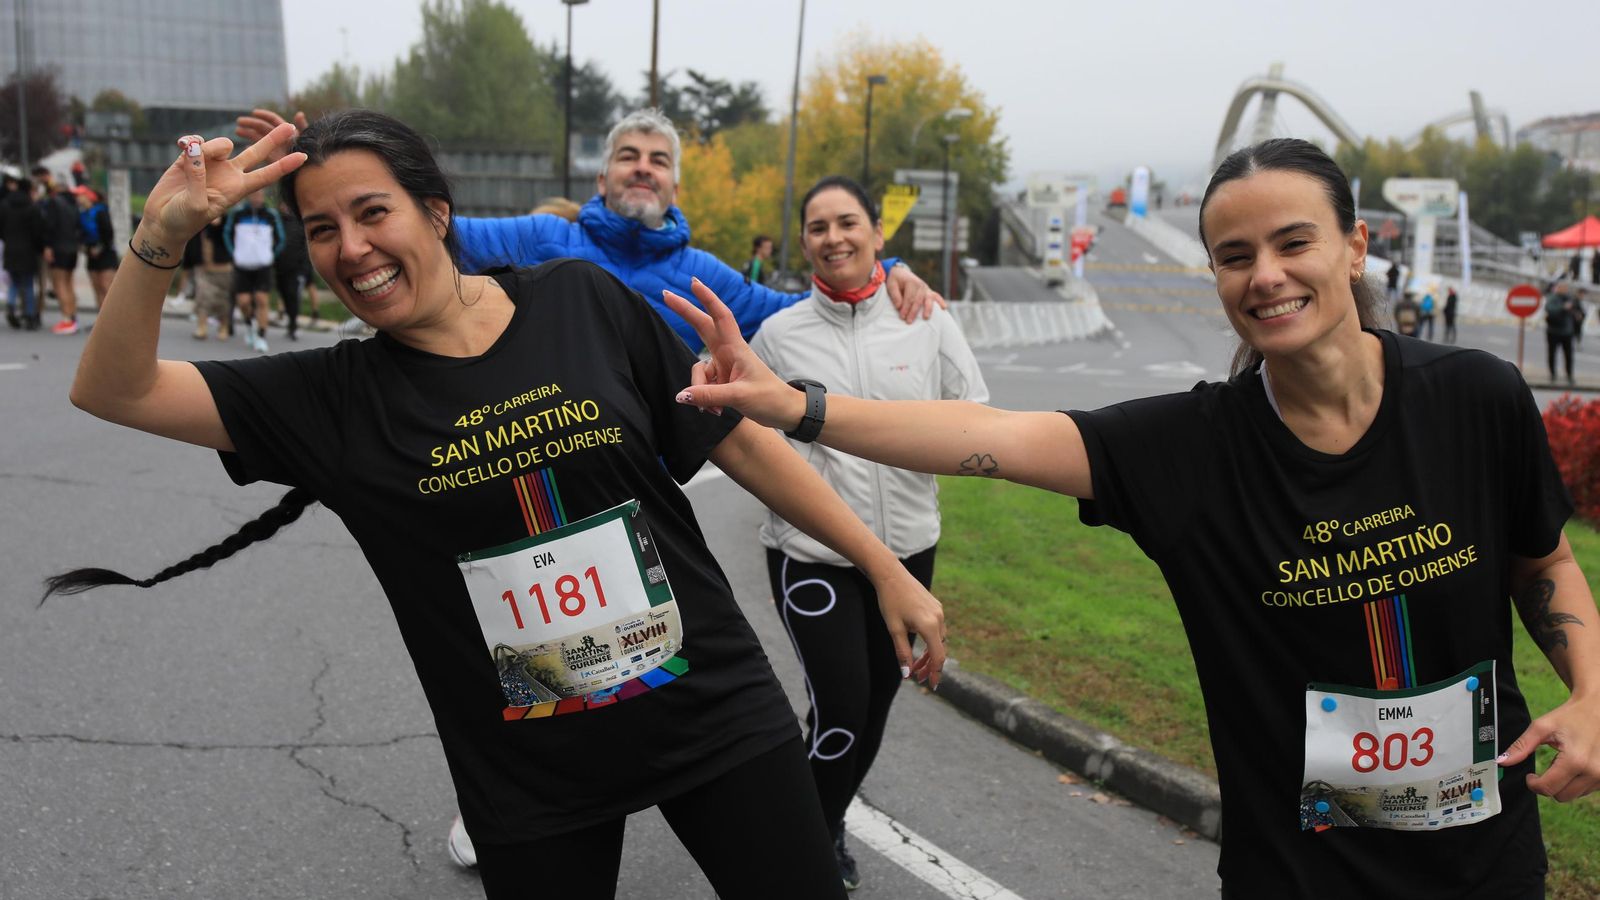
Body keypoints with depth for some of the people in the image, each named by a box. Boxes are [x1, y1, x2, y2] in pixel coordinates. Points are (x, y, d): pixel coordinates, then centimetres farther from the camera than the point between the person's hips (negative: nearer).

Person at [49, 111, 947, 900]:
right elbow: (116, 391, -7)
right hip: (531, 779, 1)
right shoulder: (333, 400, -3)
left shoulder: (585, 300, -6)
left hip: (715, 711, 0)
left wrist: (887, 569, 1)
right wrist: (162, 238, -24)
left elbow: (739, 439, -2)